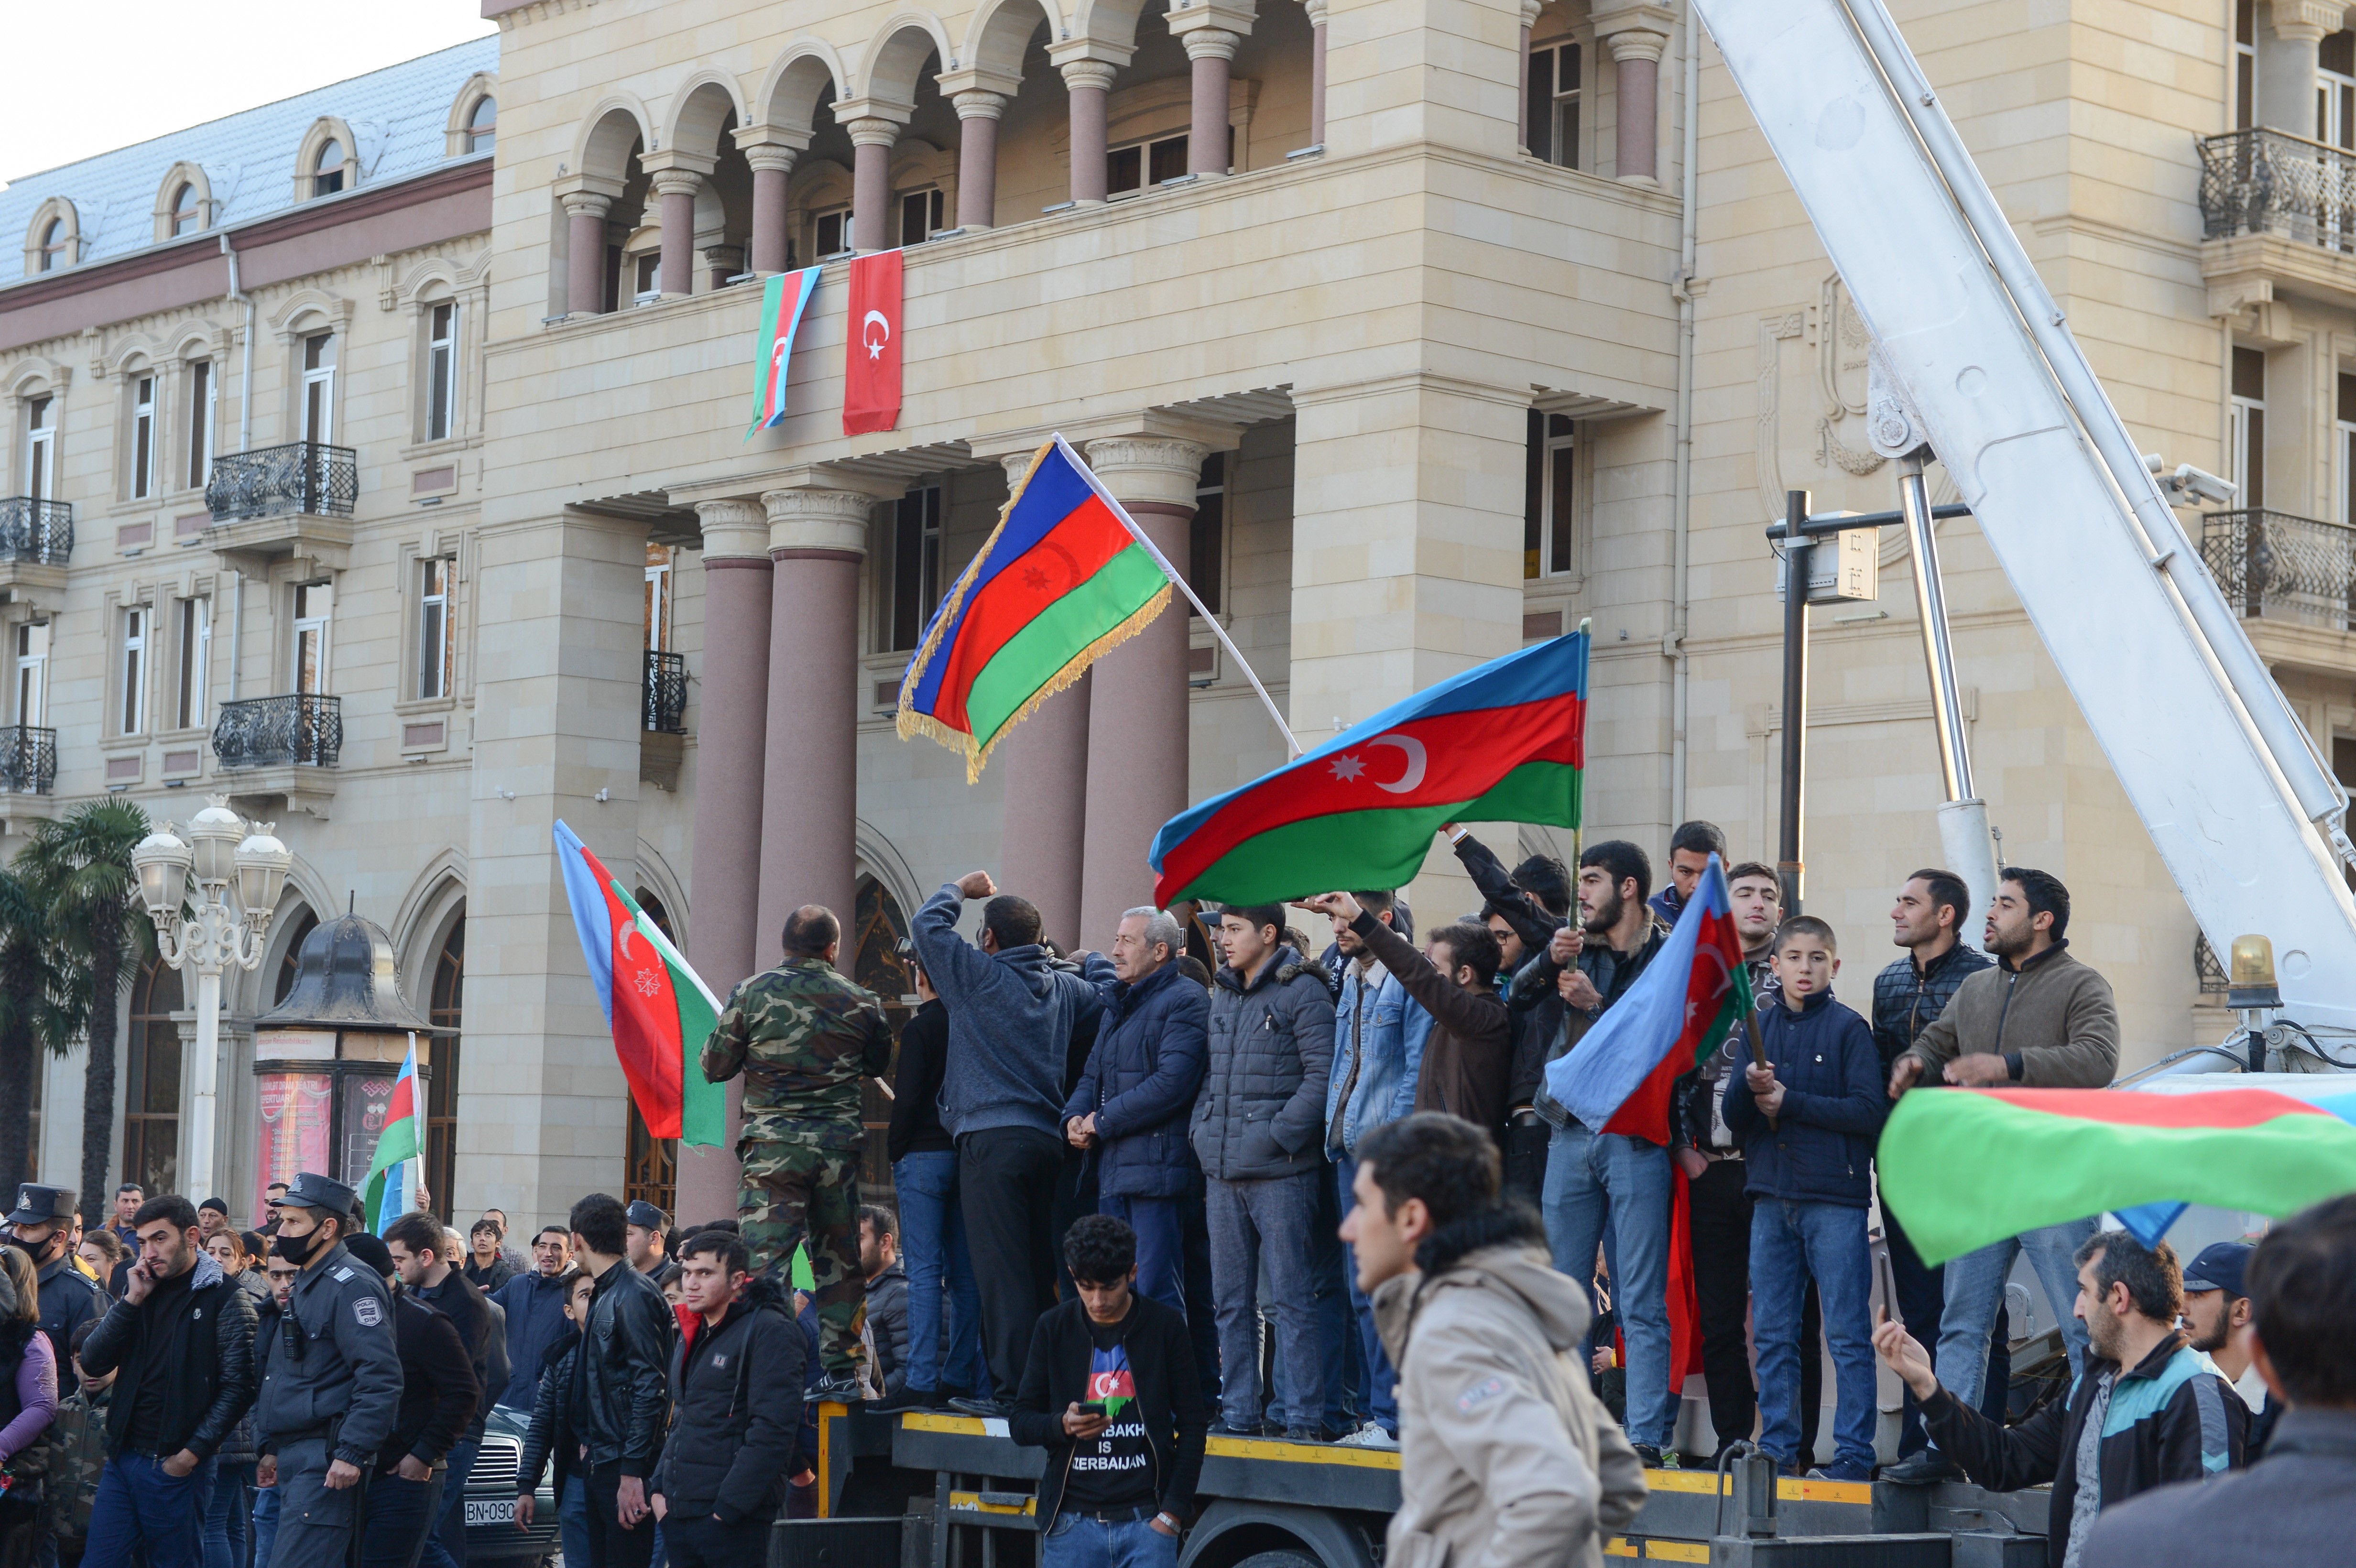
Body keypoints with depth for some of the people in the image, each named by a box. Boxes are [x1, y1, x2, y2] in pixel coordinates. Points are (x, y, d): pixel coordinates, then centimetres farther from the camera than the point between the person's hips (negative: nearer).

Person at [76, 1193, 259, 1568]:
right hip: (123, 1456, 6)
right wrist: (132, 1300, -5)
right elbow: (92, 1362, 4)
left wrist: (194, 1453, -14)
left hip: (177, 1465, -5)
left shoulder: (225, 1298, -6)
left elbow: (239, 1389, -10)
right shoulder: (141, 1289, 13)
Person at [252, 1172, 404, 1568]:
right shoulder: (304, 1286, 20)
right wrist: (272, 1448, 23)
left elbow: (381, 1377, -22)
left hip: (326, 1463, -11)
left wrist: (353, 1453, -26)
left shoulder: (351, 1286, -14)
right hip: (294, 1458, 11)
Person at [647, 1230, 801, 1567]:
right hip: (679, 1513, 8)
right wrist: (660, 1488, 12)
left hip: (730, 1519, -8)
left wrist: (728, 1507, -20)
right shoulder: (694, 1335, 18)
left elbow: (772, 1431, -18)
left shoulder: (769, 1332, -10)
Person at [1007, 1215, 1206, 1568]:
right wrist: (1062, 1425, -13)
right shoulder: (1054, 1329, 5)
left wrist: (1172, 1513, -4)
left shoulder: (1165, 1326, 1)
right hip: (1072, 1522, 2)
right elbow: (1020, 1422, 9)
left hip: (1147, 1521, -2)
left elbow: (1193, 1426, 4)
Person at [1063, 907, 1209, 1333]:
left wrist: (1103, 1122, -12)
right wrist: (1075, 1116, 2)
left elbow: (1172, 1083, -19)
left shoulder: (1184, 1002, -8)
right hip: (1112, 1171, 9)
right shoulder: (1116, 1005, 22)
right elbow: (1093, 1076, 25)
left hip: (1155, 1169, -9)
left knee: (1156, 1294, -10)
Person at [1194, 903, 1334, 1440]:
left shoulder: (1301, 992, -5)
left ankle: (1301, 1416, -3)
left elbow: (1321, 1075, -12)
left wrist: (1276, 1136, -16)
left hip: (1280, 1172, -7)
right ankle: (1238, 1412, 15)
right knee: (1232, 1300, 9)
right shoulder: (1223, 997, 18)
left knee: (1290, 1297, -5)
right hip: (1224, 1172, 7)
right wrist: (1203, 1134, 8)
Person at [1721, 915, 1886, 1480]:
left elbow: (1869, 1112, -11)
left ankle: (1854, 1454, -1)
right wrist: (1748, 1086, -11)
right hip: (1772, 1196, 5)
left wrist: (1789, 1101, -10)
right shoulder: (1762, 1027, 13)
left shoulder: (1849, 1028, -1)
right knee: (1773, 1333, 7)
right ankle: (1778, 1448, 14)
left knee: (1848, 1335, -3)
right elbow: (1735, 1119, 11)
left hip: (1834, 1199, -5)